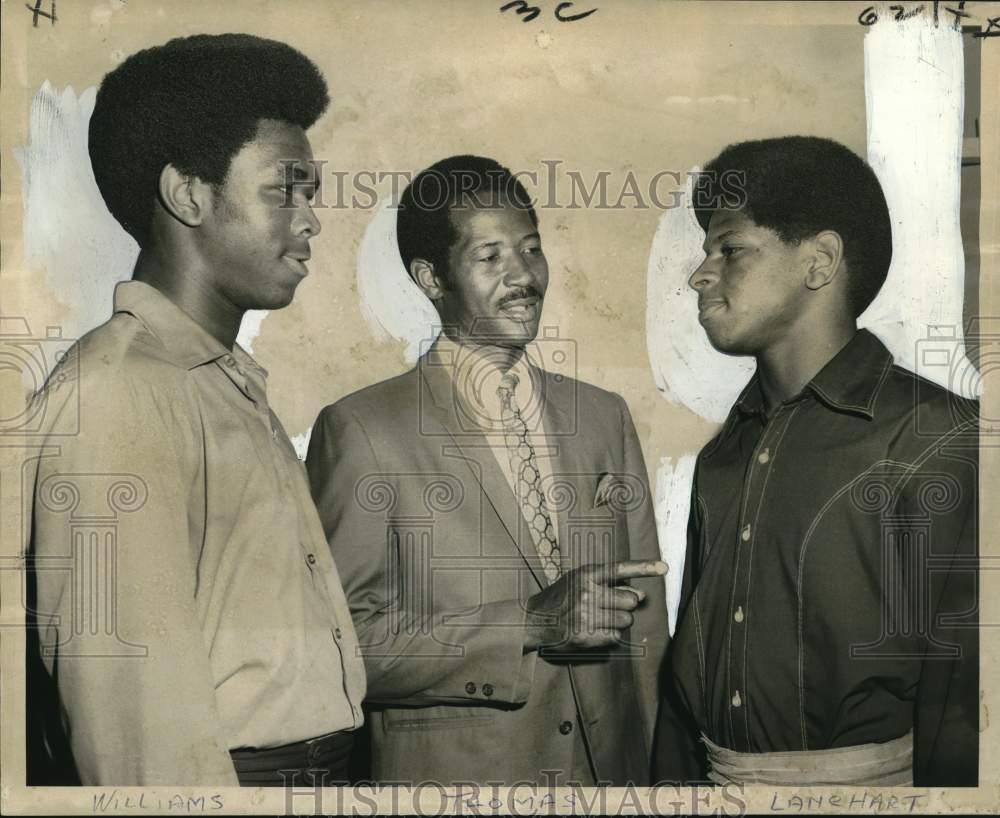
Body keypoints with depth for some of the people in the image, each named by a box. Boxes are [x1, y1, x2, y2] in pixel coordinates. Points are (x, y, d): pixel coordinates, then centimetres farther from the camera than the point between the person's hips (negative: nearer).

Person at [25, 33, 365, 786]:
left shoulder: (239, 385, 12)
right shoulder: (116, 388, -16)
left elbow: (276, 633, 9)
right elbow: (133, 690, -22)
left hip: (317, 763, 8)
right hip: (226, 774, -8)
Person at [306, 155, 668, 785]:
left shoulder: (605, 418, 5)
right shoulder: (362, 429, -11)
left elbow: (644, 631, 7)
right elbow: (339, 640, -16)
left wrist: (656, 773, 4)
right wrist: (530, 623, -22)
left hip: (609, 772, 4)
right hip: (448, 769, -4)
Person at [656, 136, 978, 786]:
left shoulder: (937, 436, -14)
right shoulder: (726, 451, 7)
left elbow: (960, 686, -16)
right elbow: (691, 647, 11)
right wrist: (668, 775, 10)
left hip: (868, 777, -5)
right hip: (715, 771, 6)